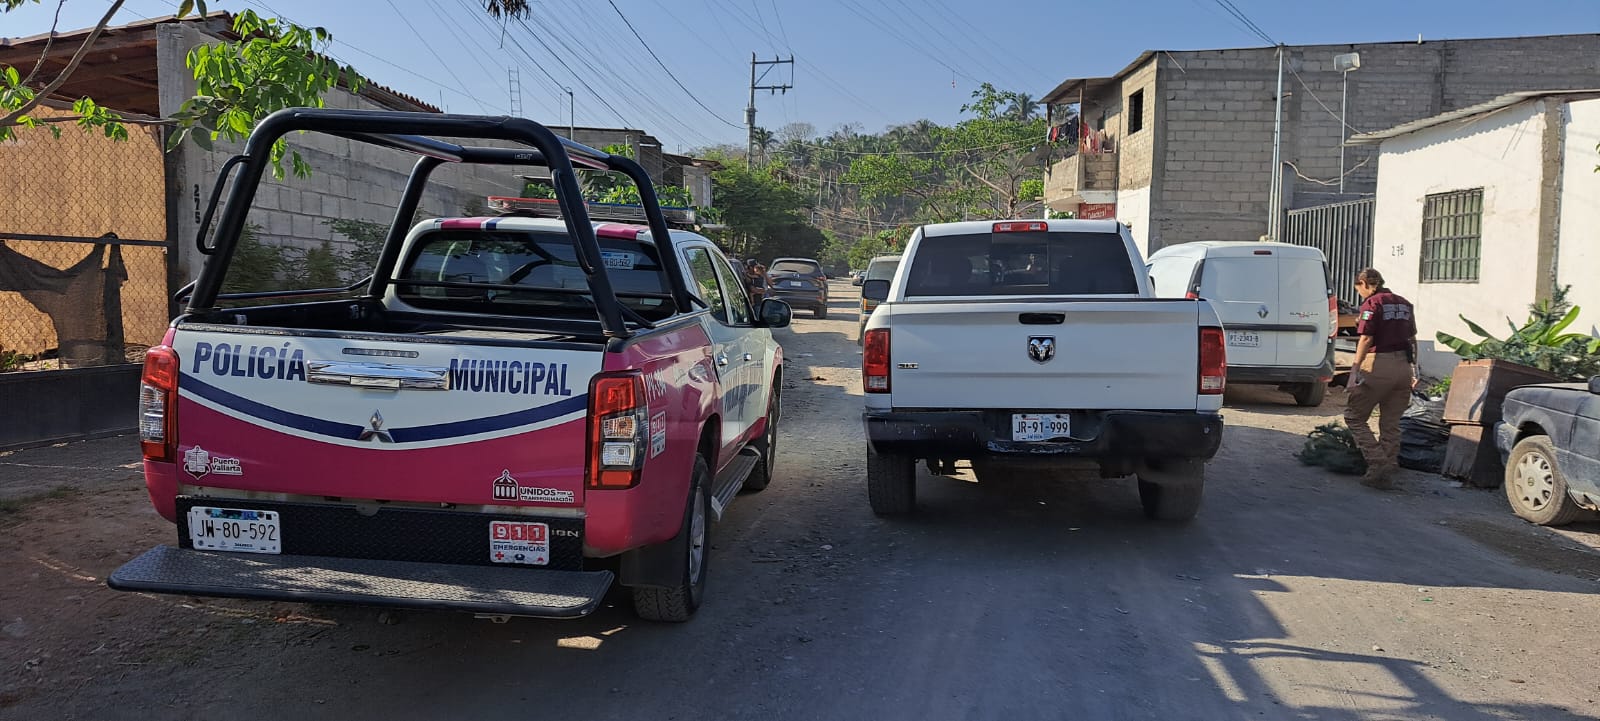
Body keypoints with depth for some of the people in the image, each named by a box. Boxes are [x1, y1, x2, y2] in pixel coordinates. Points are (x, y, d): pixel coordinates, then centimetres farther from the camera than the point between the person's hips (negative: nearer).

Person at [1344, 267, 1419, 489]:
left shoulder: (1372, 303, -7)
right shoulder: (1404, 304, 15)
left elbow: (1366, 339, -15)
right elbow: (1412, 339, 18)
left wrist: (1356, 368, -13)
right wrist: (1413, 368, 22)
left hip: (1378, 366, -7)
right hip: (1403, 366, 7)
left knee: (1354, 416, 3)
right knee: (1391, 424, 12)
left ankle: (1378, 463, -8)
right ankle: (1387, 474, 14)